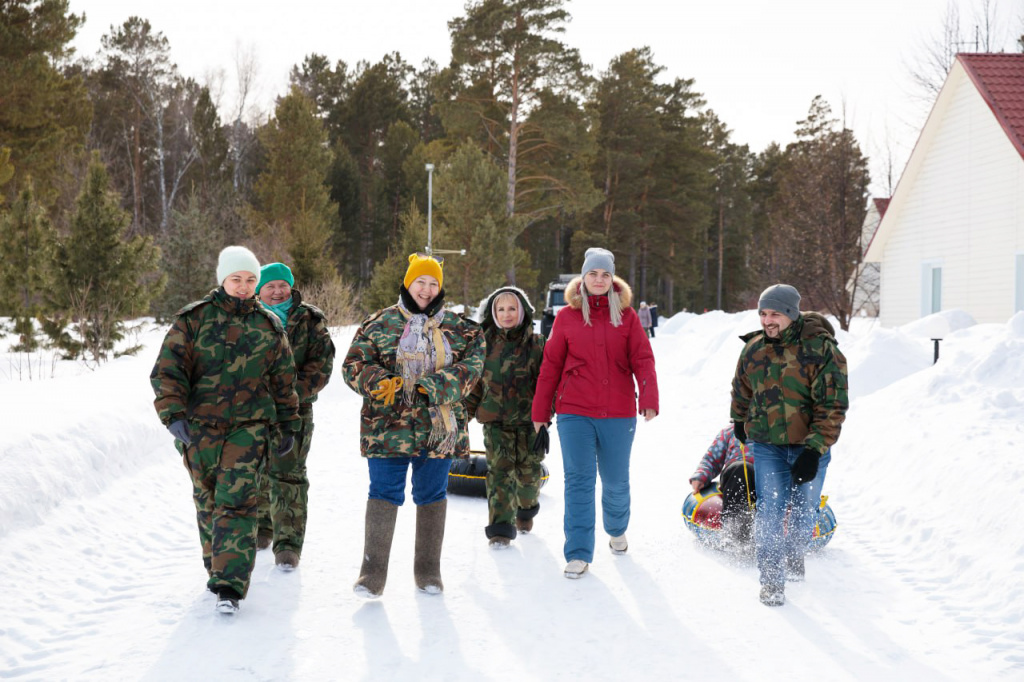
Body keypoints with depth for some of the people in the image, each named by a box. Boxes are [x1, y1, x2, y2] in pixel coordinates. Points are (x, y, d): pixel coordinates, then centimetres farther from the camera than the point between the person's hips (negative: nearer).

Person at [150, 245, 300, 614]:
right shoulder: (193, 320, 0)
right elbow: (168, 370, -5)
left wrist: (288, 426, 19)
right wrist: (173, 415, -18)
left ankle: (230, 586, -15)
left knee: (237, 502, -13)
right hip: (199, 428, 1)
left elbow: (283, 380, 16)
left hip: (248, 428, -1)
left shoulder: (269, 327, 7)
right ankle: (218, 568, 31)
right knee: (208, 502, 11)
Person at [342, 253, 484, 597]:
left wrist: (435, 386, -19)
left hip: (439, 428, 2)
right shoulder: (379, 323, 5)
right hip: (388, 426, -2)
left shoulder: (459, 329, 9)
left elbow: (471, 366, -4)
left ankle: (428, 570, 21)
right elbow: (354, 365, -1)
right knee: (384, 494, -5)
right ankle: (373, 572, 2)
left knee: (432, 496, 10)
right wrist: (379, 383, -21)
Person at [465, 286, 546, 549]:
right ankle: (500, 528, -2)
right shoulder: (485, 342, 4)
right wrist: (466, 411, 8)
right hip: (495, 421, 0)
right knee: (499, 471, -7)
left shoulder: (536, 343, 0)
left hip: (528, 419, 0)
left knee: (529, 469, 7)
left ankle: (526, 510, 37)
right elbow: (474, 380, 11)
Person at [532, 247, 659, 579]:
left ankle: (617, 530, 40)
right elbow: (551, 365, 7)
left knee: (615, 481, 12)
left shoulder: (626, 315, 4)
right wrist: (540, 411, 8)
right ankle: (579, 554, -2)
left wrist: (649, 399, -17)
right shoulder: (567, 316, 4)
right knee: (579, 480, -6)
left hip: (618, 414, 1)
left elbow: (642, 360, -2)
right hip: (575, 413, -1)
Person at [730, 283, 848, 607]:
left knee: (804, 508, 13)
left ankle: (795, 554, 41)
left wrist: (814, 449, -22)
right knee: (769, 510, -8)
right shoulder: (753, 349, -2)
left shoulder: (821, 349, -15)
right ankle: (772, 579, 1)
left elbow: (833, 405, -16)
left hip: (810, 446, -1)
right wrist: (739, 422, 31)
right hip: (767, 446, 2)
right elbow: (742, 390, 20)